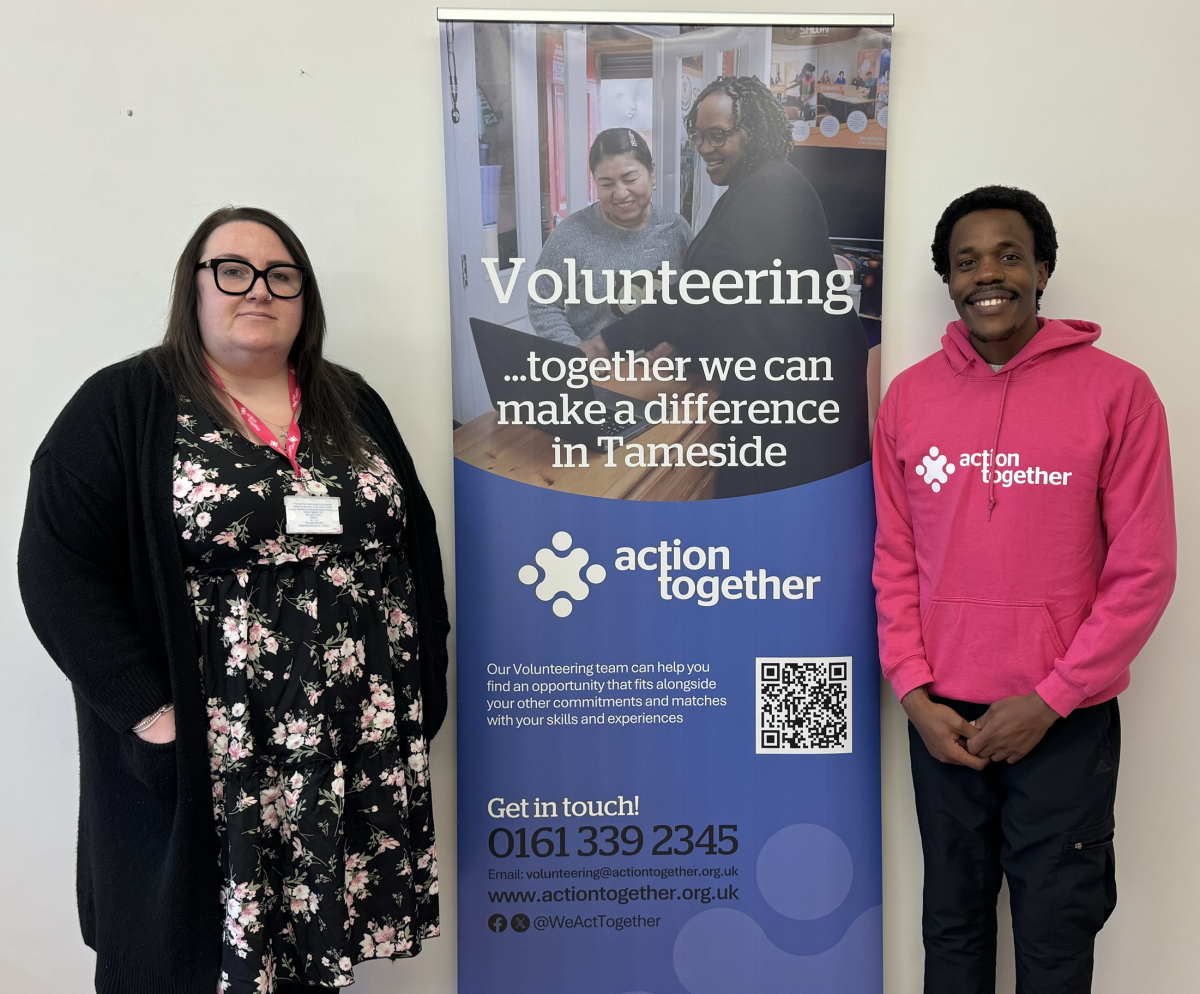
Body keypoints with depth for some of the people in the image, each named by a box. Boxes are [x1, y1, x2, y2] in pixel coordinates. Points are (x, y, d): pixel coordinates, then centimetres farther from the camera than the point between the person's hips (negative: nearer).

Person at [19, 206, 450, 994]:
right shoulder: (125, 407, -2)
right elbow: (58, 566, -9)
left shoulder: (354, 406, 11)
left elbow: (417, 545, 13)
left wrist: (424, 692, 6)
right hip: (202, 766, -3)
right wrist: (149, 712, -15)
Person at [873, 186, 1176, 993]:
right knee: (953, 925, 17)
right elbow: (896, 561, 5)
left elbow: (1143, 571, -7)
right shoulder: (909, 397, 3)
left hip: (1066, 721, -2)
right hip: (942, 718, 3)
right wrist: (915, 694, -2)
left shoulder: (1116, 390, -6)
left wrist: (1049, 699, -10)